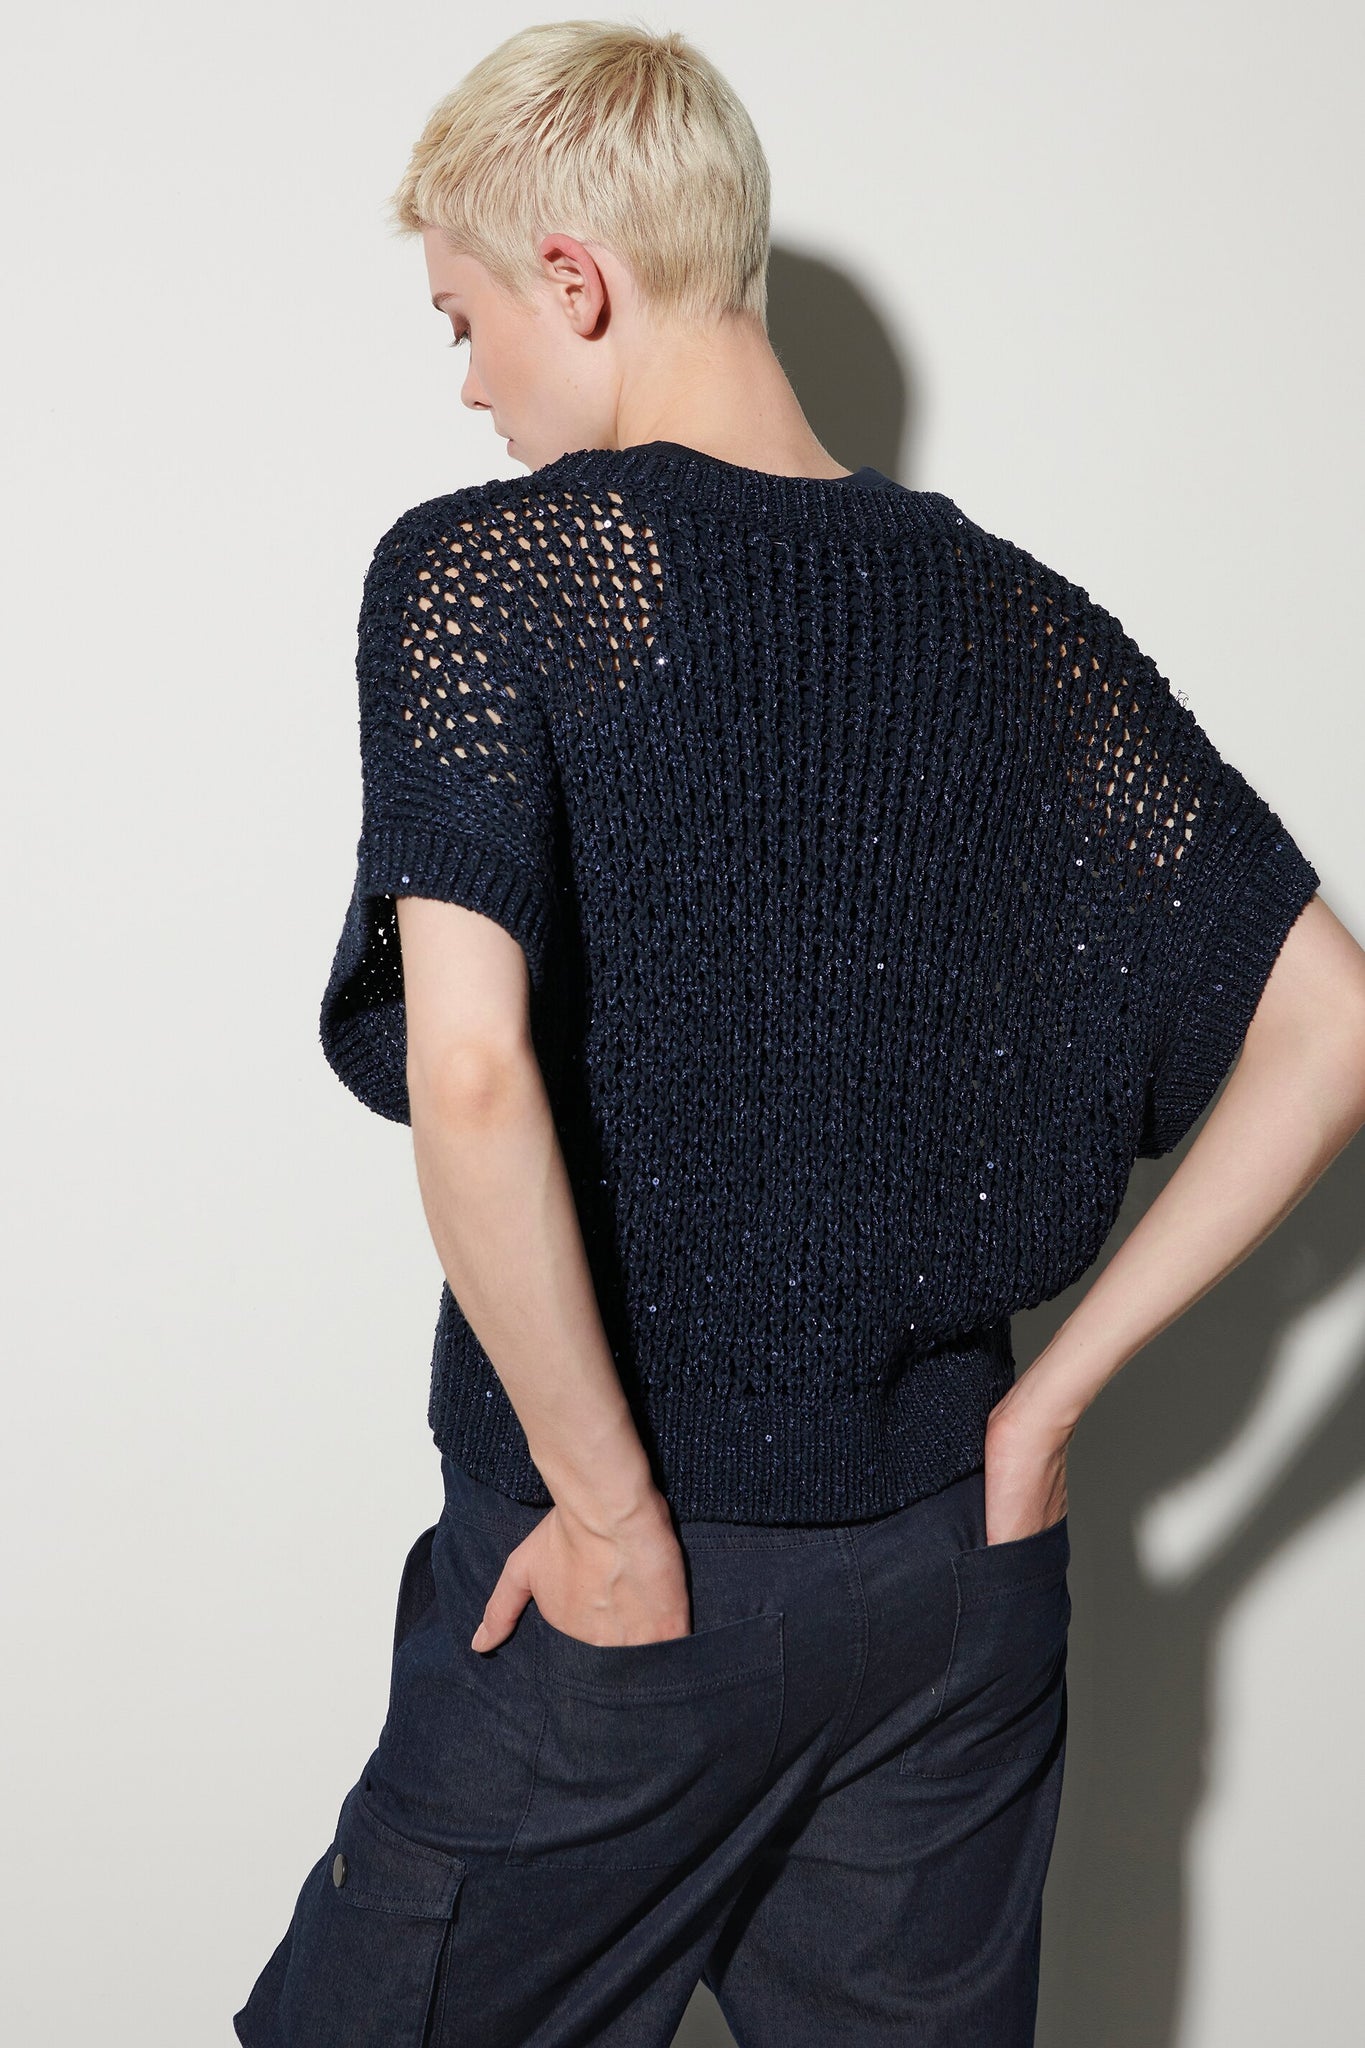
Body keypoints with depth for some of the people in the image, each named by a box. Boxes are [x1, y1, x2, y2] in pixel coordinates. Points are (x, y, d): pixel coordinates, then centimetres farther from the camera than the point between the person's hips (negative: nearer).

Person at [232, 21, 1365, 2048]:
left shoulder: (481, 569, -13)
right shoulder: (1014, 611, 2)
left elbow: (469, 1074, -27)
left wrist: (614, 1513, -15)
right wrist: (1050, 1395, 3)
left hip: (626, 1595, -5)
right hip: (962, 1575, 5)